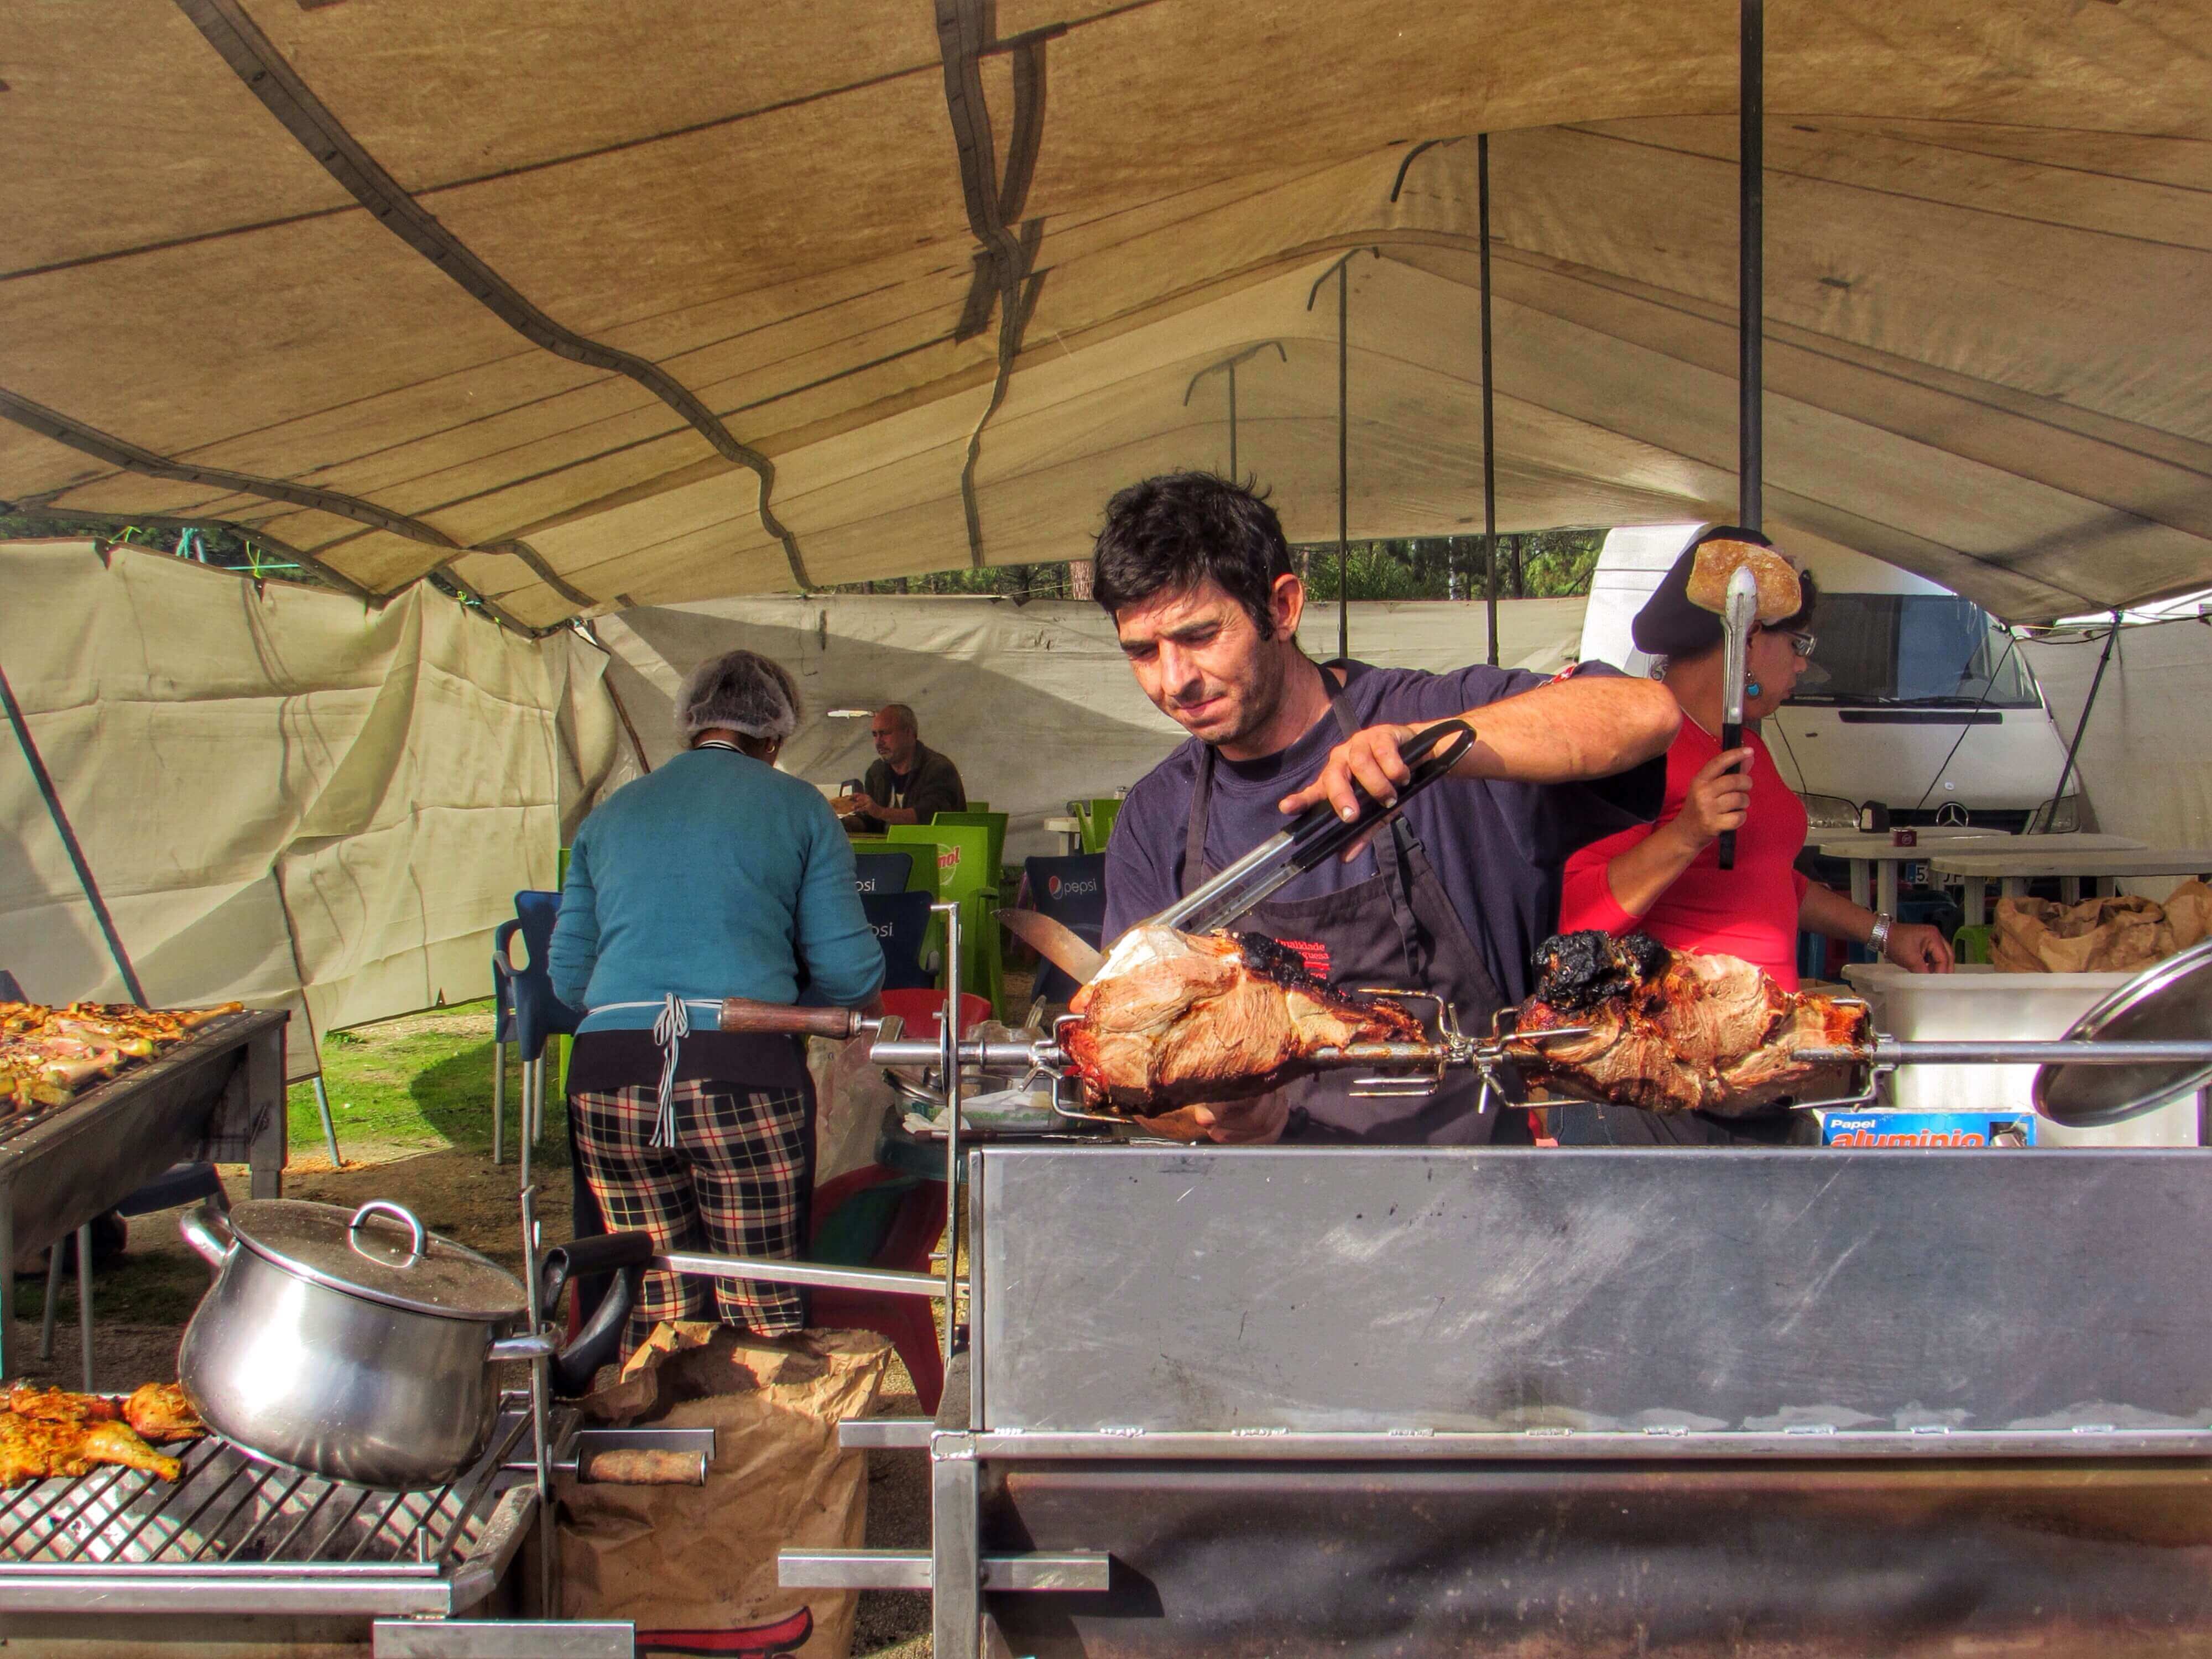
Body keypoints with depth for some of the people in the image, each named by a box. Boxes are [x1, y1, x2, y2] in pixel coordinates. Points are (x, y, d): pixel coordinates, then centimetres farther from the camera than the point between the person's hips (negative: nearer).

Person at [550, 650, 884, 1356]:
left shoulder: (611, 813, 20)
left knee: (655, 1309, 13)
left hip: (608, 1073, 4)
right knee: (763, 1315, 5)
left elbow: (567, 975, 19)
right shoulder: (797, 807, 10)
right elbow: (850, 973, 4)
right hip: (742, 1069, -3)